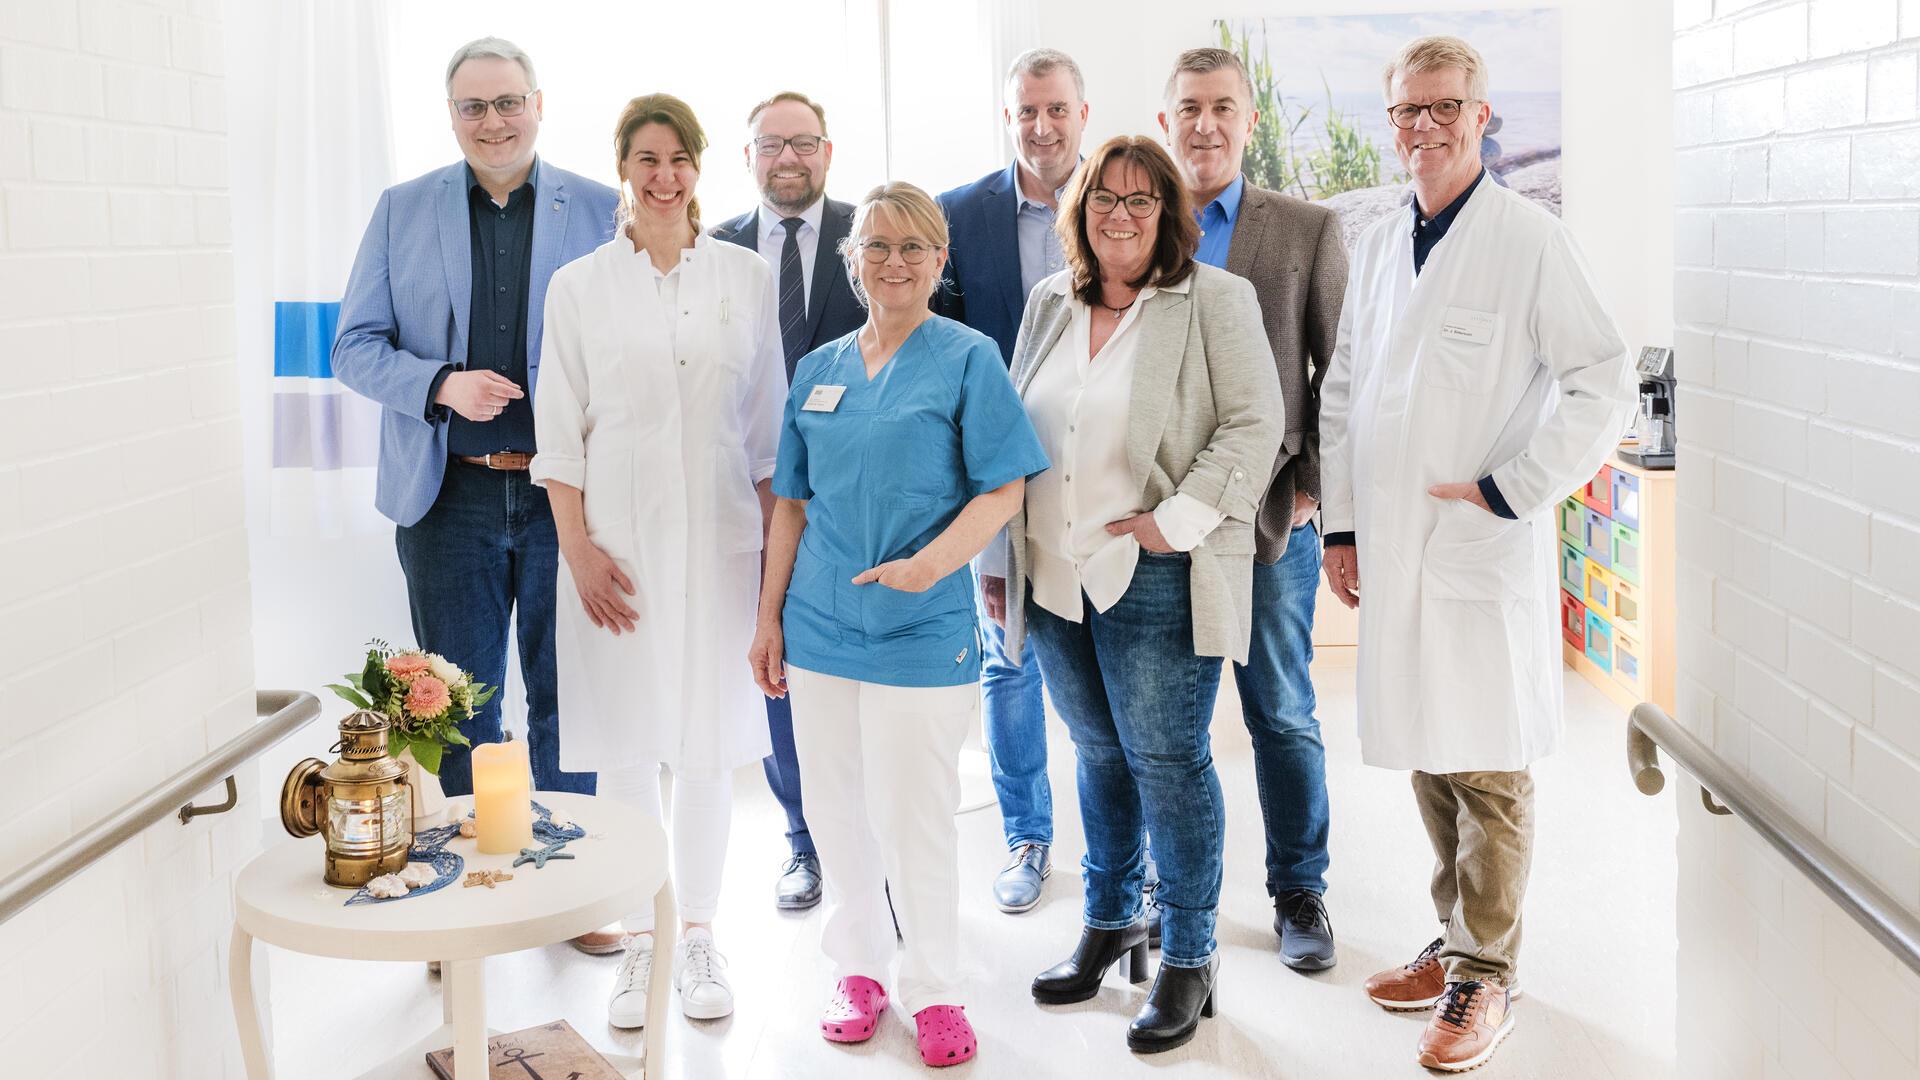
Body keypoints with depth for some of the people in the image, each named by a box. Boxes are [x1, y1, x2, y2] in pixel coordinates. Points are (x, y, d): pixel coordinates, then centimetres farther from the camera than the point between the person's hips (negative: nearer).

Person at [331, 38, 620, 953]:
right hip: (451, 496, 1)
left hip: (567, 492, -1)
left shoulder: (601, 212, 2)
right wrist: (443, 386, -13)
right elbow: (356, 346, 4)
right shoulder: (402, 211, 6)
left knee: (565, 700, 9)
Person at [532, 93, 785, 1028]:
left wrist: (778, 546, 3)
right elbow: (560, 432, 2)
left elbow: (767, 426, 7)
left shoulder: (746, 279, 5)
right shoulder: (578, 287, 3)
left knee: (710, 747, 6)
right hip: (618, 546, -1)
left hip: (719, 541, 1)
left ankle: (698, 938, 20)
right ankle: (638, 942, 17)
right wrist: (578, 549, -6)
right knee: (627, 748, 4)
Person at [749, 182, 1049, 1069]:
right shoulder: (818, 369, 11)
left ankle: (931, 988, 17)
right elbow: (792, 504, 15)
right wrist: (768, 619, 11)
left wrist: (932, 562, -24)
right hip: (820, 624, 5)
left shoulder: (968, 358, -3)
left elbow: (1003, 490, -8)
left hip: (921, 630, -4)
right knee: (835, 807, 11)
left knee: (912, 815, 0)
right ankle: (858, 969, 28)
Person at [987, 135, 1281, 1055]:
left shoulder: (1215, 300, -3)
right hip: (1055, 576, 5)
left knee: (1167, 761, -2)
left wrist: (1178, 520, -16)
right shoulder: (1050, 305, 13)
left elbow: (1255, 425, -8)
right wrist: (1001, 561, 15)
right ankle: (1110, 923, 32)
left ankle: (1189, 957, 11)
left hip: (1156, 581, -5)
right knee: (1097, 754, 16)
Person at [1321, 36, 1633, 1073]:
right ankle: (1458, 938, 29)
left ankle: (1484, 972, 15)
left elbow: (1606, 384, -10)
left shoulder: (1530, 238, -7)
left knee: (1487, 771, 2)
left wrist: (1505, 492, -12)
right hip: (1393, 550, 6)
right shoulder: (1375, 245, 12)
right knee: (1428, 758, 14)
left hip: (1484, 550, -5)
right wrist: (1340, 525, 11)